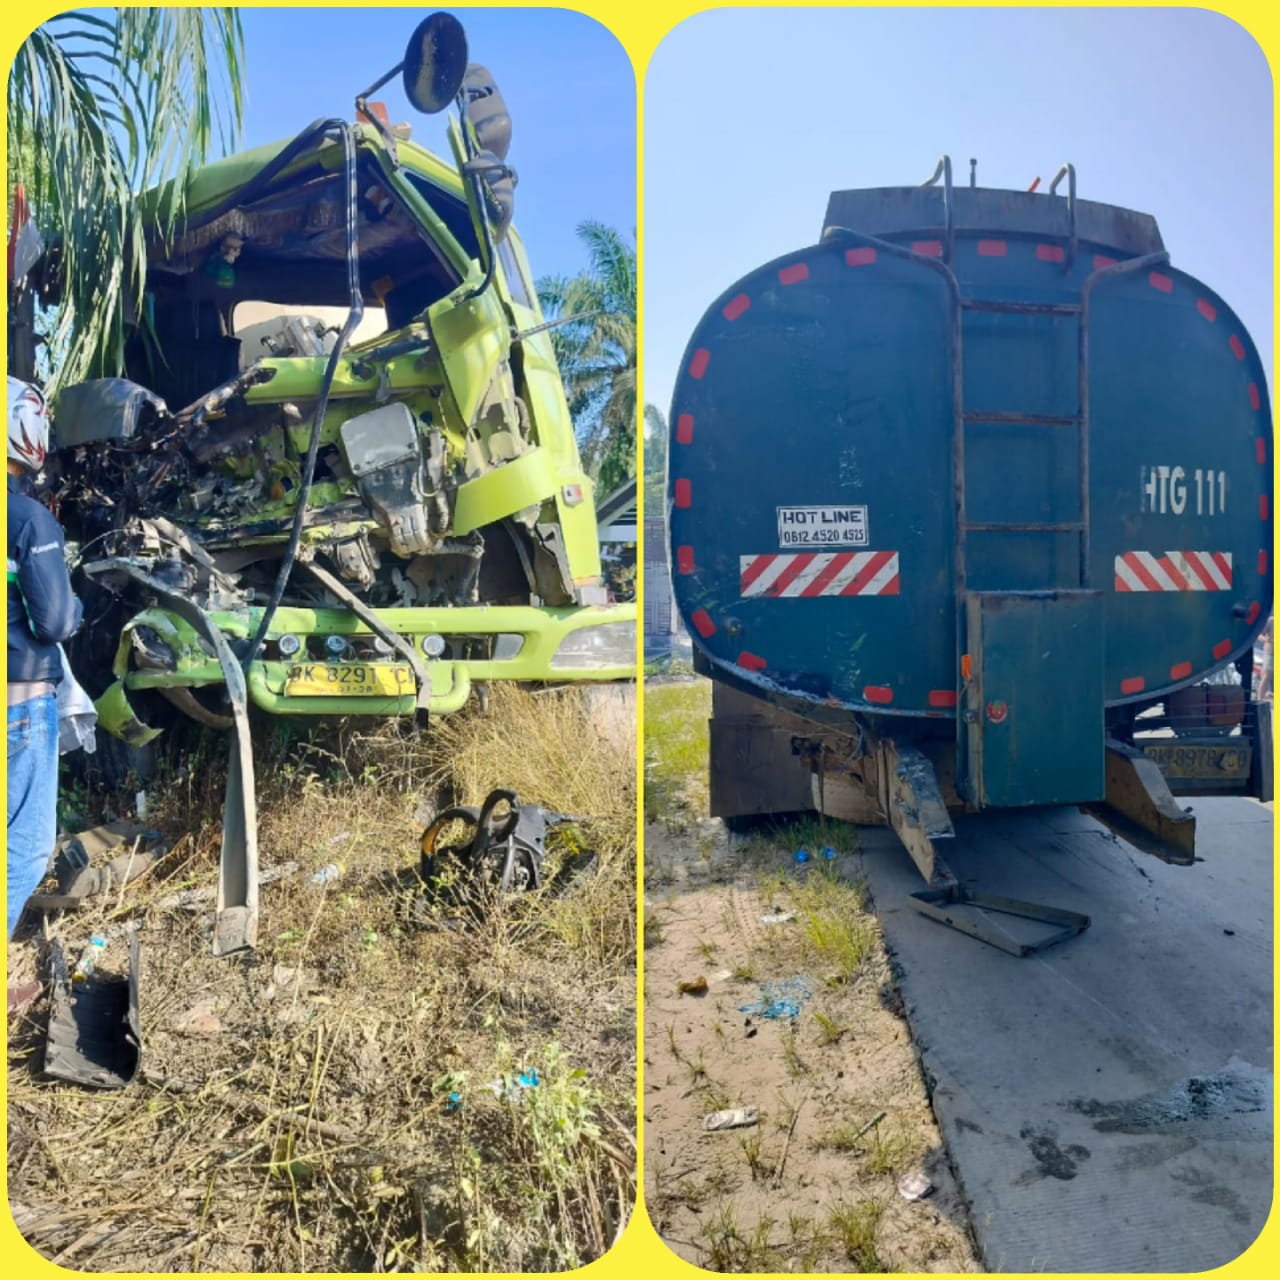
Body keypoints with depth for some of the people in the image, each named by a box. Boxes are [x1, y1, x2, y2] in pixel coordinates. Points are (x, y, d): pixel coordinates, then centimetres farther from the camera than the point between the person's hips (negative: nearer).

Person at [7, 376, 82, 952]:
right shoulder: (29, 517, -15)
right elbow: (55, 623, -15)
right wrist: (77, 605, 5)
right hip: (21, 701, -6)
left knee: (20, 842, 18)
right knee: (25, 849, 3)